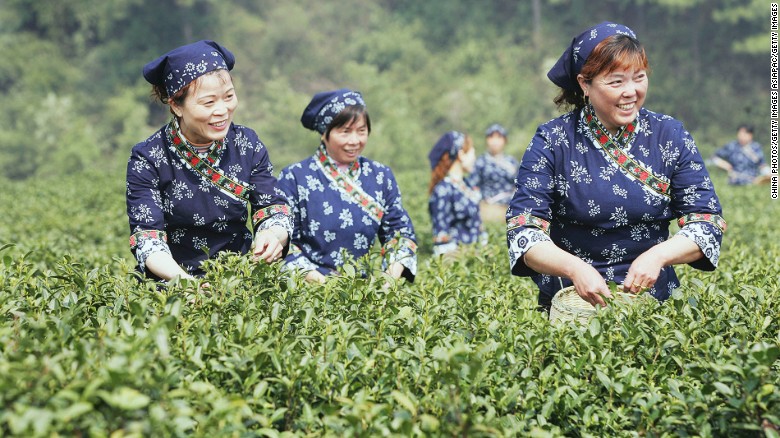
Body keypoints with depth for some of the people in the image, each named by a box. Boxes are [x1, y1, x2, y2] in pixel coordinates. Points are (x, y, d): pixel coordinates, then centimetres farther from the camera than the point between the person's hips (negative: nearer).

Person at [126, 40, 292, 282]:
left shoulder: (248, 145, 2)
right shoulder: (147, 159, -7)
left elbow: (273, 209, 3)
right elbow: (146, 237, -12)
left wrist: (274, 235, -22)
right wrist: (183, 280, -31)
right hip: (171, 286, -2)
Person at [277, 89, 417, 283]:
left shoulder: (381, 177, 12)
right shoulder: (294, 177, 3)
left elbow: (401, 231, 12)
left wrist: (393, 274, -6)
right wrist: (315, 278, -14)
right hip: (313, 289, -3)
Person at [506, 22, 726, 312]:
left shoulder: (671, 136, 5)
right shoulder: (552, 141, -2)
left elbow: (707, 221, 2)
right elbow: (522, 229, -8)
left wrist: (658, 255, -17)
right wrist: (574, 268, -26)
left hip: (654, 297, 1)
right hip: (569, 300, -1)